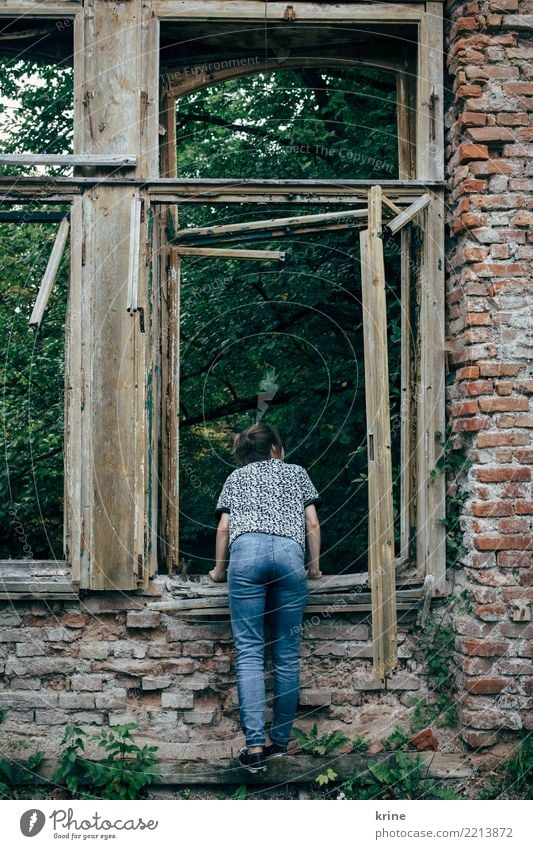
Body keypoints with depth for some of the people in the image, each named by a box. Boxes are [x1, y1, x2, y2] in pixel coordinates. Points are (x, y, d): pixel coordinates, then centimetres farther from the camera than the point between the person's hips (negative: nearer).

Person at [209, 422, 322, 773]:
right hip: (289, 552, 0)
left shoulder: (237, 476, 31)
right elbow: (312, 523, 20)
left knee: (250, 654, -5)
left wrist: (219, 569, 30)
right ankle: (280, 741, 8)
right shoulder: (296, 472, 30)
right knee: (287, 655, 6)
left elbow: (224, 527, 20)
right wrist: (315, 567, 28)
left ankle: (255, 744, -16)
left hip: (247, 551, 0)